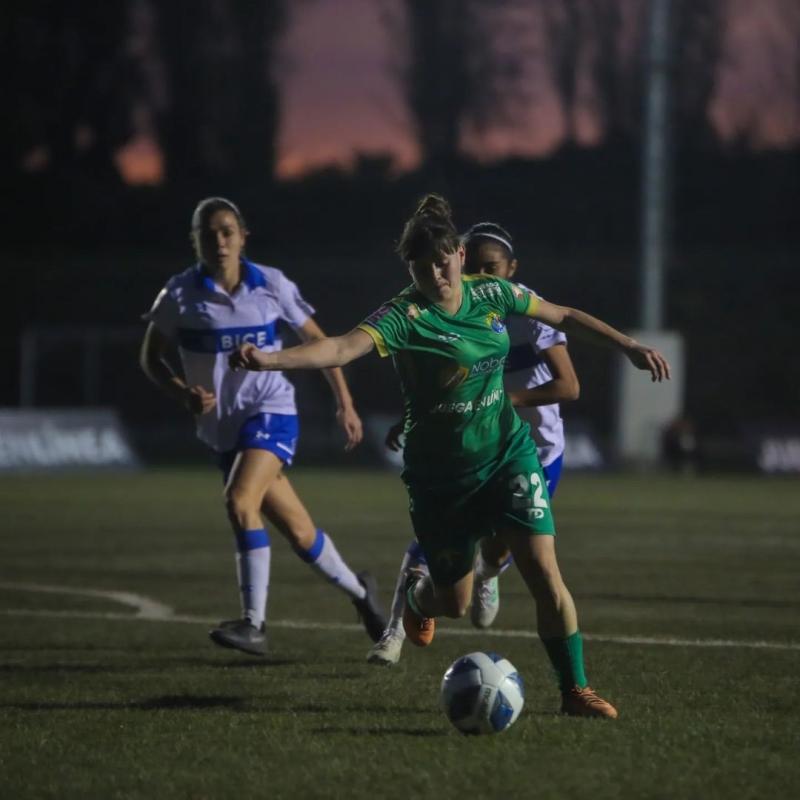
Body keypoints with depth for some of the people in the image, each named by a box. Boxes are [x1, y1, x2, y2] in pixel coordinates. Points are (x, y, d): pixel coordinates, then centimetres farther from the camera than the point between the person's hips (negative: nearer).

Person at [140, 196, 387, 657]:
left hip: (271, 411, -2)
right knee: (299, 532, 6)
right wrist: (183, 393, -15)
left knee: (240, 501, -28)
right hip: (223, 426, 2)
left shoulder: (272, 286, -5)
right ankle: (359, 590, 33)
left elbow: (317, 340, 7)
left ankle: (254, 624, -26)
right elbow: (151, 357, 4)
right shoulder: (180, 294, -5)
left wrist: (345, 403, 7)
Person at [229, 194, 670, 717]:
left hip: (508, 453, 3)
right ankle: (418, 593, 47)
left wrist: (629, 346, 9)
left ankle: (575, 689, 2)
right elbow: (344, 348, -37)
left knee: (544, 573, -11)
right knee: (454, 603, 9)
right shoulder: (405, 316, -20)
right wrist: (272, 359, -53)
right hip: (439, 474, -2)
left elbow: (565, 317, 11)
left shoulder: (492, 295, -6)